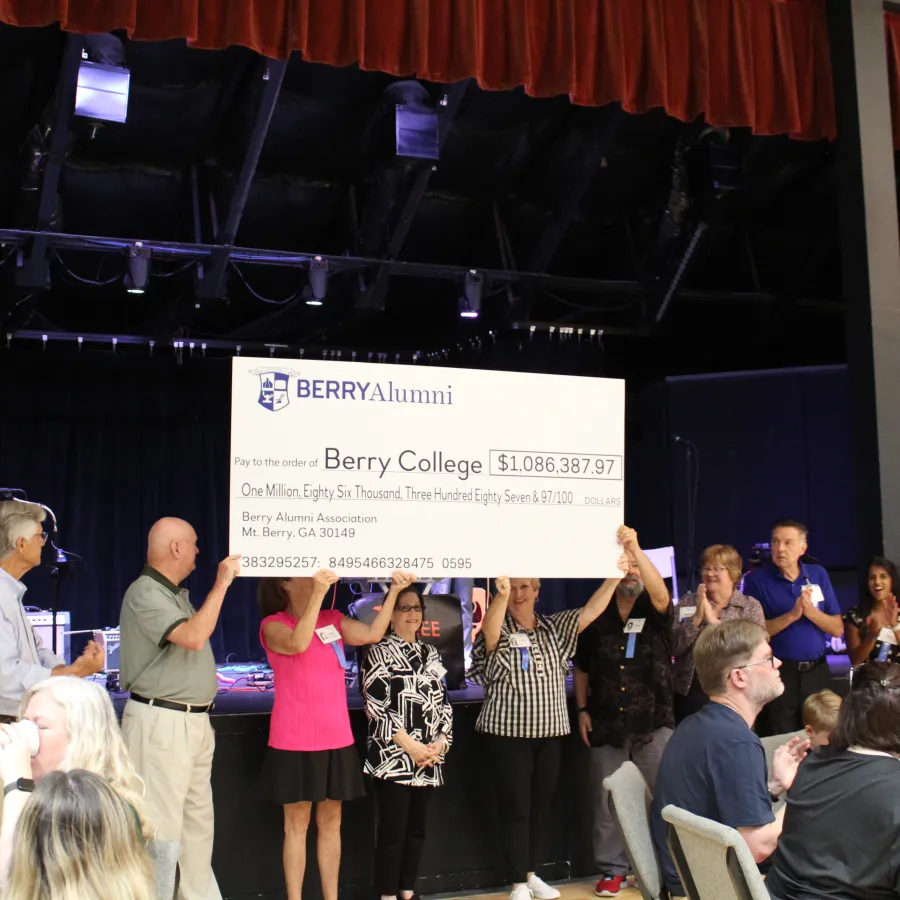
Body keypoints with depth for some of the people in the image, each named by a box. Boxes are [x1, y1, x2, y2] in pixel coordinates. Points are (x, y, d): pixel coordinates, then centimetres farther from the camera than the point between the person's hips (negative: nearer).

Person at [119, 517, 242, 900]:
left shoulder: (176, 594, 15)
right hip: (161, 722, -10)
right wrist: (221, 583, -20)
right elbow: (194, 636, -25)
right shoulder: (144, 593, -14)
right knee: (161, 824, -8)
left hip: (195, 721, 10)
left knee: (198, 820, 16)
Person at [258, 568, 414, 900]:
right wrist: (318, 594, -32)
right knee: (297, 825, 2)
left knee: (331, 822, 10)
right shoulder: (274, 624, -5)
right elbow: (297, 643, -26)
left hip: (336, 738, 5)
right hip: (296, 741, -5)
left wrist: (394, 591, -12)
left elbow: (373, 634, -5)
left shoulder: (333, 620, 10)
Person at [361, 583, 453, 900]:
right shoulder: (380, 652, -3)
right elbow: (376, 705, -11)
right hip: (393, 757, -5)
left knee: (417, 828, 10)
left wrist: (441, 741, -3)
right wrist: (410, 745, -15)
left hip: (429, 757, 6)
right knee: (393, 831, -5)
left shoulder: (431, 653, 14)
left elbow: (443, 702, 14)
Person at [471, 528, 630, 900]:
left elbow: (590, 611, -1)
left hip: (549, 732, 5)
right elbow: (490, 632, -28)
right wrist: (500, 594, -47)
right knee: (515, 808, -3)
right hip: (508, 733, -4)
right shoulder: (499, 630, -4)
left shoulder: (554, 627, 9)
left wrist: (614, 576, -15)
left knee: (541, 805, 12)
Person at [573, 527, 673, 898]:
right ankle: (612, 870, 17)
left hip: (653, 722, -2)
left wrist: (636, 549, -37)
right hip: (607, 723, 2)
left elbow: (660, 592, -25)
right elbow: (582, 668, 13)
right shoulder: (596, 617, 6)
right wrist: (583, 710, 3)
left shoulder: (656, 613, 0)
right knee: (607, 800, 6)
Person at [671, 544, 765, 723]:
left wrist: (713, 620, -18)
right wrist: (697, 618, -16)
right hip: (689, 693, 1)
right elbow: (673, 648, -4)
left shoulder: (751, 606, 2)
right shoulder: (686, 603, 5)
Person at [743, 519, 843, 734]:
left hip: (817, 672, 3)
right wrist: (792, 615, -21)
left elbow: (837, 629, 2)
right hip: (778, 674, -3)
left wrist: (811, 612, -15)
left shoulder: (818, 574, 4)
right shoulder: (756, 579, -6)